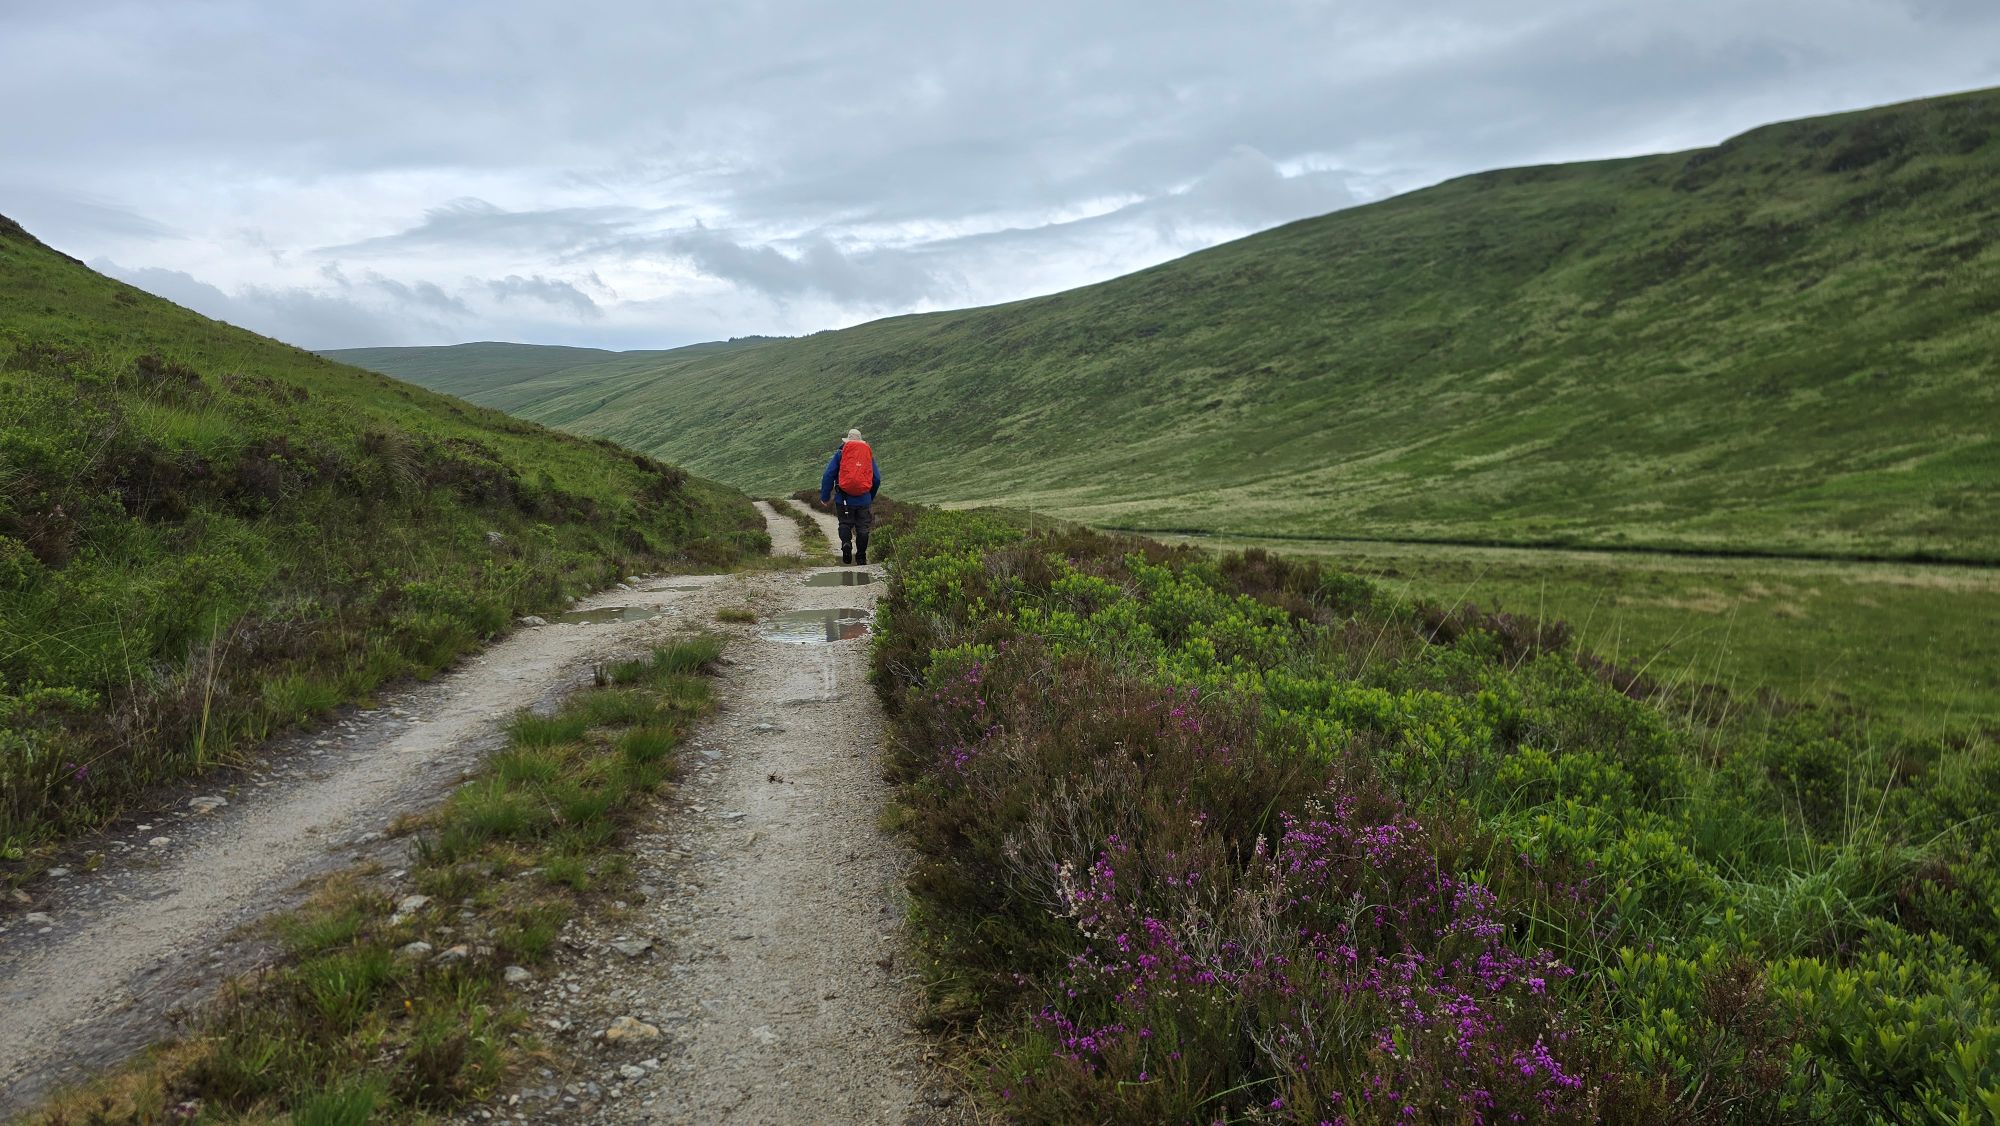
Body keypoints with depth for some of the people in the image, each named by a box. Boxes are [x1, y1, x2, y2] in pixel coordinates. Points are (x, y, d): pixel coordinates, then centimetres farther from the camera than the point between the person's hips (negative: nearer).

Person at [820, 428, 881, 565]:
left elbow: (828, 475, -1)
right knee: (862, 527, 8)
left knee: (845, 523, 12)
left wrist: (824, 497, 6)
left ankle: (846, 543, -15)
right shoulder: (868, 454, 11)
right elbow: (877, 479, 12)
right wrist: (871, 497, 26)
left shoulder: (840, 453, 4)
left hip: (844, 498, -1)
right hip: (864, 500, 1)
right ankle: (861, 557, 10)